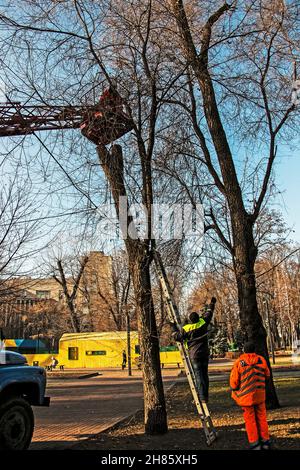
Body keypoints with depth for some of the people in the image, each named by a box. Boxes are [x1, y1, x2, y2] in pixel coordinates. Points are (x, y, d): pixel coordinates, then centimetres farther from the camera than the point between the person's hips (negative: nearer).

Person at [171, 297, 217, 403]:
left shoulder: (186, 328, -13)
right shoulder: (202, 323, -2)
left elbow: (177, 337, -5)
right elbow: (209, 314, 13)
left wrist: (174, 327, 7)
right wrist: (212, 303, 27)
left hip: (195, 354, -4)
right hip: (205, 353, 5)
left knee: (198, 375, -3)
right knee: (205, 374, 12)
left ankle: (203, 397, -7)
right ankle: (205, 395, 18)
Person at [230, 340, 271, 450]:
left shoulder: (238, 362, -14)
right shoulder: (261, 360, -6)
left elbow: (234, 381, -12)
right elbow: (267, 375, 9)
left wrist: (234, 389, 9)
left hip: (246, 396, -2)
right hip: (260, 395, 3)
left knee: (250, 419, 9)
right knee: (261, 417, 15)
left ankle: (254, 444, 13)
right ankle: (265, 442, 22)